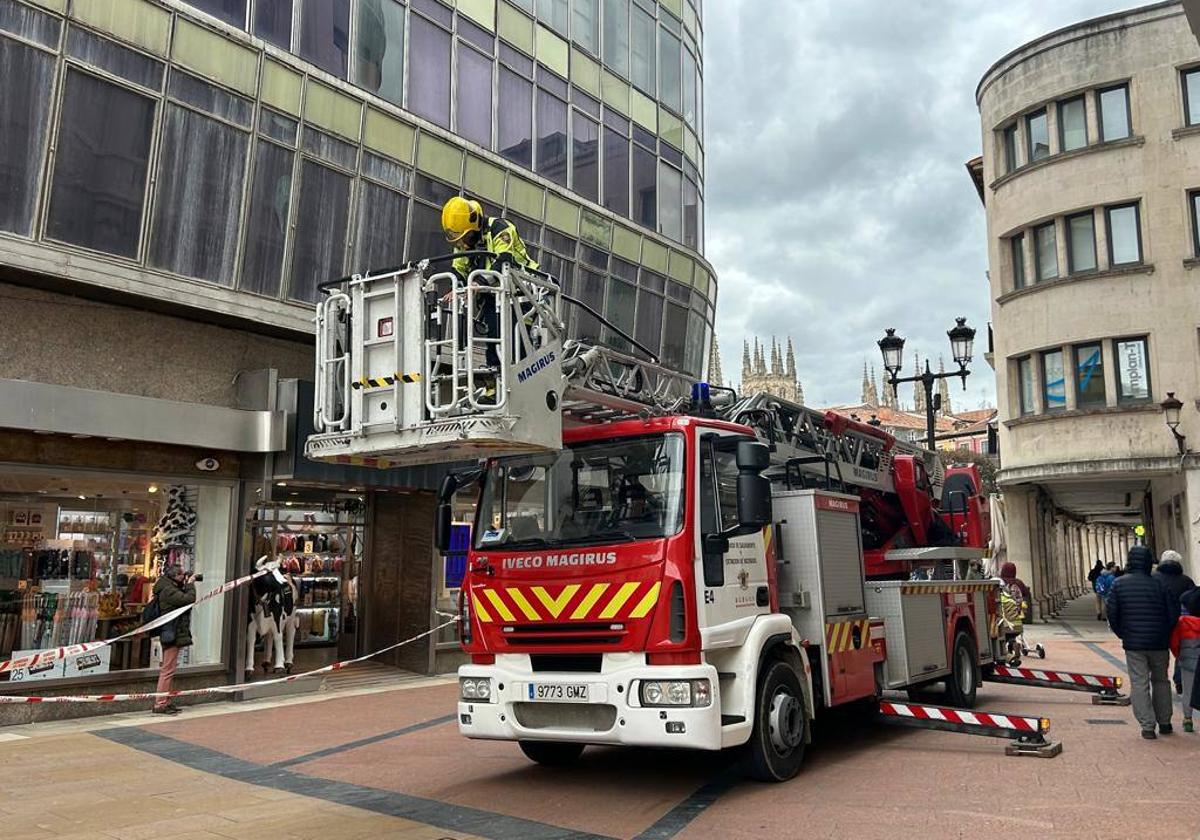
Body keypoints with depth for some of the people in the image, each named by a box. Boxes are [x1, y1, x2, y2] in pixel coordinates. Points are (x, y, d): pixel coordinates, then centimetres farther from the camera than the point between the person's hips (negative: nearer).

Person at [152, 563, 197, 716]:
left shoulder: (170, 588, 14)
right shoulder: (168, 590, -18)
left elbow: (183, 598, 19)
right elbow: (189, 599, -25)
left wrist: (186, 585, 7)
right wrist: (190, 584, -10)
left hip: (173, 635, 11)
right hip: (172, 634, -11)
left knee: (168, 670, 15)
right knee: (168, 670, -7)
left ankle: (166, 702, 23)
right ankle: (160, 704, -4)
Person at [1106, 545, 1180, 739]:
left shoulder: (1119, 584, -4)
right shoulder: (1159, 584, -6)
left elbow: (1112, 613, -4)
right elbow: (1173, 613, -4)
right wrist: (1164, 634, 11)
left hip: (1133, 643, -1)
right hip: (1159, 643, 1)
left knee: (1139, 683, 3)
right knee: (1160, 681, 18)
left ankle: (1147, 726, -2)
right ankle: (1164, 722, 25)